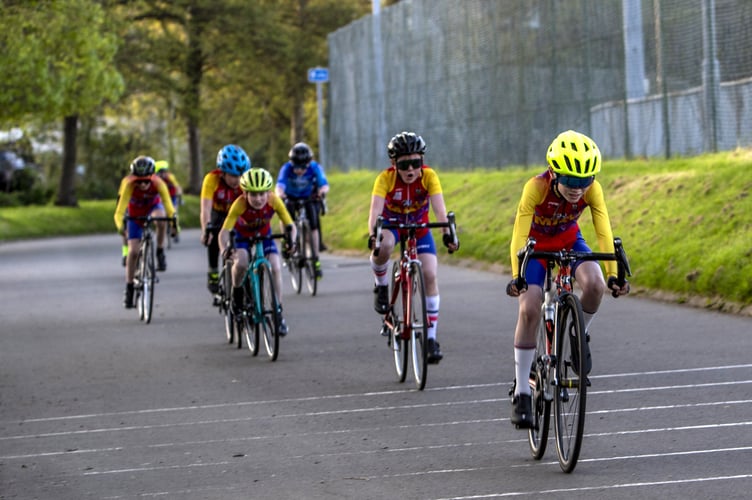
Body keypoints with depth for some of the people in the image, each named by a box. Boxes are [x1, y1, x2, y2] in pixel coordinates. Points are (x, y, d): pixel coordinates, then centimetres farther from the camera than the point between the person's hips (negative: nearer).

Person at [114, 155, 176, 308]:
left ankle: (160, 253, -15)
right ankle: (129, 289, 2)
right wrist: (120, 225, -60)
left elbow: (168, 204, -38)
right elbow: (120, 210, -42)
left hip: (153, 207, 0)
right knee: (133, 251, -10)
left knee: (161, 218, -37)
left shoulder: (158, 183, -33)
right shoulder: (129, 185, -35)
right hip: (135, 214, 0)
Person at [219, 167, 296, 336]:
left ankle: (278, 312, -5)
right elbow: (224, 232, -38)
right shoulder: (240, 204, -36)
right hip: (242, 236, -2)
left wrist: (290, 240, -46)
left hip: (264, 235, 2)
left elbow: (290, 225, -25)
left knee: (276, 268, -17)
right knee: (241, 263, -31)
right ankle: (236, 292, -1)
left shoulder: (274, 201, -30)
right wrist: (224, 250, -58)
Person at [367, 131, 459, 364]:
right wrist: (372, 235, -57)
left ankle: (431, 337, -6)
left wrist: (447, 233, -52)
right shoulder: (386, 178, -27)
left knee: (430, 275, -16)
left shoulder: (429, 176, -25)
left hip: (419, 227, 1)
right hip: (392, 224, -1)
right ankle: (382, 287, -7)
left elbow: (439, 207, -36)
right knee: (383, 246, -37)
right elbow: (376, 208, -39)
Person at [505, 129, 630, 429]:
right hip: (536, 245, -2)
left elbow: (604, 233, -28)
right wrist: (516, 277, -50)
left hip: (569, 241, 2)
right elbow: (520, 234, -38)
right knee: (529, 310, -19)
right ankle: (521, 392, -9)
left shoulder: (591, 189, -26)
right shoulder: (537, 187, -34)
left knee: (594, 284, -28)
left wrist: (613, 274, -39)